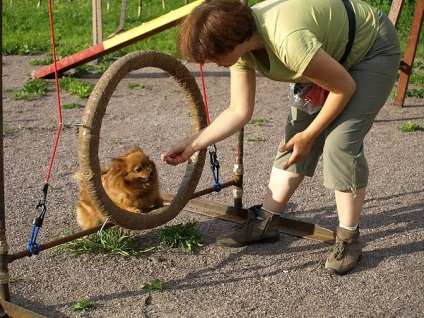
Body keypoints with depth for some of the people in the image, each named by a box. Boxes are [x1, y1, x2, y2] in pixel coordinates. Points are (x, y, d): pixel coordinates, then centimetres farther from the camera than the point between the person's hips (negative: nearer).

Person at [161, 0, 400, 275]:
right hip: (330, 52, 8)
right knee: (294, 136, 2)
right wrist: (193, 144, -10)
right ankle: (266, 223, 11)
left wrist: (309, 135, -16)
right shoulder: (239, 39, -15)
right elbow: (239, 111, -7)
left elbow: (345, 88, -26)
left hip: (372, 50, -7)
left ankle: (349, 239, -2)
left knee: (340, 143, -17)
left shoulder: (288, 41, -41)